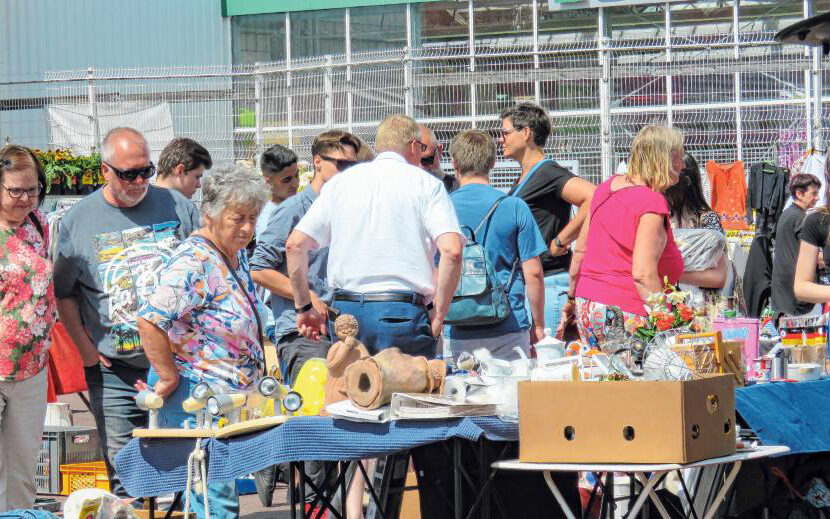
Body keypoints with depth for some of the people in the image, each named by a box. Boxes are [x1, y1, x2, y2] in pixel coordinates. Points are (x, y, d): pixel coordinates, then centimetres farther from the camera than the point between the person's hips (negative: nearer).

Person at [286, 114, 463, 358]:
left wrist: (303, 307, 16)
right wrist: (438, 314, -4)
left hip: (345, 310, 4)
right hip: (402, 312, -4)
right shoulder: (426, 184, 2)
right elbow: (451, 251, -12)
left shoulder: (340, 182, 14)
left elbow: (294, 245, 9)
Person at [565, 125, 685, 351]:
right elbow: (643, 274, -21)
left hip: (585, 307, 8)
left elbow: (580, 251, 18)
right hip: (624, 313, -8)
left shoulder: (606, 187, 11)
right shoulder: (653, 203, -13)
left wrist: (572, 298, 29)